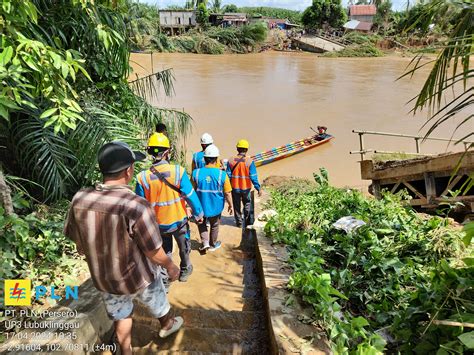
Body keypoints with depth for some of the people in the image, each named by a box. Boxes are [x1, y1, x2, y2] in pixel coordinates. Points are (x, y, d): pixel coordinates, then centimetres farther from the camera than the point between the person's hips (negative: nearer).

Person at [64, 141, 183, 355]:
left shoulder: (80, 199, -18)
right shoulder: (137, 206, -34)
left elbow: (79, 244, -2)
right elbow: (154, 252, -23)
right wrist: (171, 267, -2)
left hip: (103, 277, 3)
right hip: (137, 276, -3)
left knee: (120, 316, 29)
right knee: (157, 303, 29)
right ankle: (167, 325, 58)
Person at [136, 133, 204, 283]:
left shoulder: (143, 177, -18)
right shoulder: (178, 171, -24)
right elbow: (191, 196, -16)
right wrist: (198, 214, -1)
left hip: (158, 224, 1)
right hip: (179, 221, -1)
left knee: (164, 252, 22)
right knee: (184, 248, 26)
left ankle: (164, 279, 30)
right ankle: (185, 271, 46)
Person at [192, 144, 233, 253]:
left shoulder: (196, 173, -16)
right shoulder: (222, 174, -20)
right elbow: (227, 193, -13)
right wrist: (230, 205, 5)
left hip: (201, 206, 1)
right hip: (216, 207, 0)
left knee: (202, 224, 27)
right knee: (214, 226, 22)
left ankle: (205, 242, 15)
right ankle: (213, 245, 39)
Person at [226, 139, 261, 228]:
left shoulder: (231, 160, -8)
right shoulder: (249, 161, -16)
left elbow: (228, 175, -5)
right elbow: (253, 177, -16)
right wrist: (258, 188, -7)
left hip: (235, 188, 1)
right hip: (246, 188, -1)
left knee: (237, 206, 17)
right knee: (247, 204, 21)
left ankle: (239, 222, 28)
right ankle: (247, 222, 28)